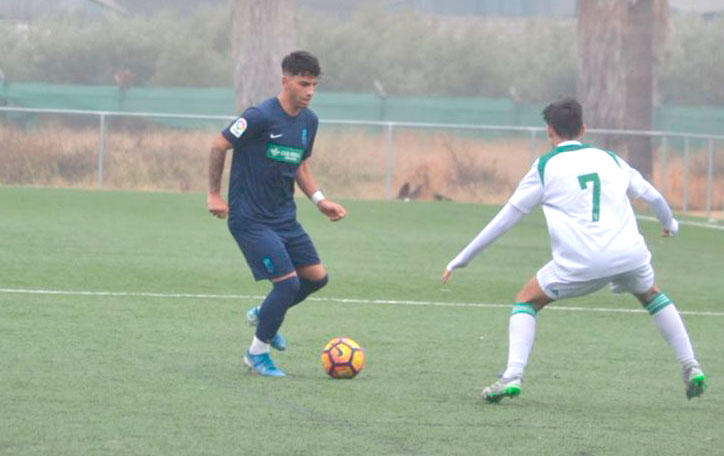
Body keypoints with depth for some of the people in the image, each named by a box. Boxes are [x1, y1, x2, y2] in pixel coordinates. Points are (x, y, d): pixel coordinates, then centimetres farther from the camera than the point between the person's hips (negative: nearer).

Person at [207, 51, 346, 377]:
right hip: (251, 219, -8)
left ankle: (263, 315, 30)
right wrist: (214, 194, -8)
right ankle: (257, 354, 6)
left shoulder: (309, 121, 6)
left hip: (284, 217, 8)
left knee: (316, 276, 5)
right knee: (288, 283, -14)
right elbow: (218, 146, -11)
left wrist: (320, 200, 7)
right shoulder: (261, 117, -18)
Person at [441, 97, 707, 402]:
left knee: (526, 301, 16)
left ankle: (513, 376, -3)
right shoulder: (609, 159, 18)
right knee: (652, 296, 33)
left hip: (580, 263, -3)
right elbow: (653, 196, 29)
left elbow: (507, 217, 10)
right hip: (629, 255, 3)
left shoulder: (545, 167, 9)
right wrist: (670, 223, 52)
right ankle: (691, 370, 28)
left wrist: (462, 259, 17)